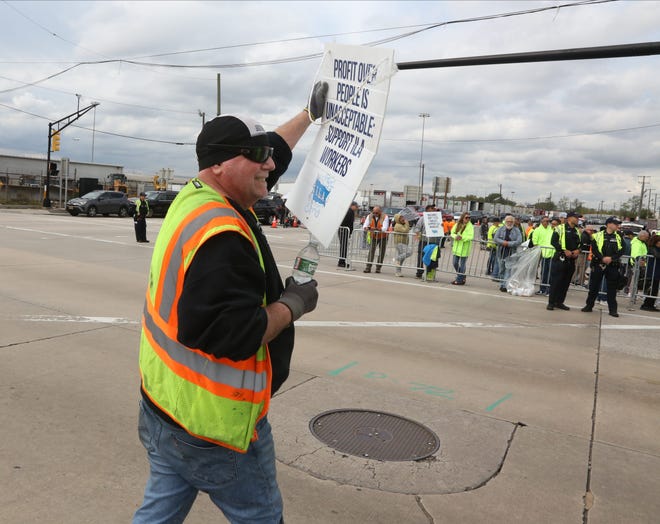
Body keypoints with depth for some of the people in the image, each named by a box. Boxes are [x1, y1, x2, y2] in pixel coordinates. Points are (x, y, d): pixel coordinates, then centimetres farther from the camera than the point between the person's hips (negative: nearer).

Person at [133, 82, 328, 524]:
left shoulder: (195, 197, 3)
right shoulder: (222, 237, -27)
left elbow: (273, 155, 17)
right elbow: (234, 335, -32)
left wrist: (311, 114, 26)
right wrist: (294, 303, -16)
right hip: (214, 422, -9)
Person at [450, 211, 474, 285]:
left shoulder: (470, 226, -8)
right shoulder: (457, 224, 7)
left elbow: (471, 237, -16)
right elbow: (452, 233, 9)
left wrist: (462, 237, -26)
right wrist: (455, 236, -12)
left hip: (464, 248, -6)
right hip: (456, 247, 6)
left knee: (462, 264, 0)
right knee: (455, 263, 10)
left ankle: (460, 280, 8)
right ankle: (462, 276, 30)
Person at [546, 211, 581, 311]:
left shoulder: (577, 231, 16)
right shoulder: (560, 228, -4)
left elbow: (580, 244, 22)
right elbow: (553, 242, -12)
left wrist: (578, 250, 0)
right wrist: (564, 250, -18)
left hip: (571, 260, 7)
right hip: (560, 258, -6)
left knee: (565, 282, 8)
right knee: (555, 281, -5)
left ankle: (559, 302, 17)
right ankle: (551, 302, 1)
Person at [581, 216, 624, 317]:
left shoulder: (619, 237, 9)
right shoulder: (598, 235, 2)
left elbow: (621, 251, 2)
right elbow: (594, 249, -5)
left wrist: (611, 258, -14)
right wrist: (602, 258, -16)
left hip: (613, 266, 1)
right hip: (598, 264, -1)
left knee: (612, 288, 3)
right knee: (594, 286, 5)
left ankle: (613, 309, 8)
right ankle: (589, 306, 16)